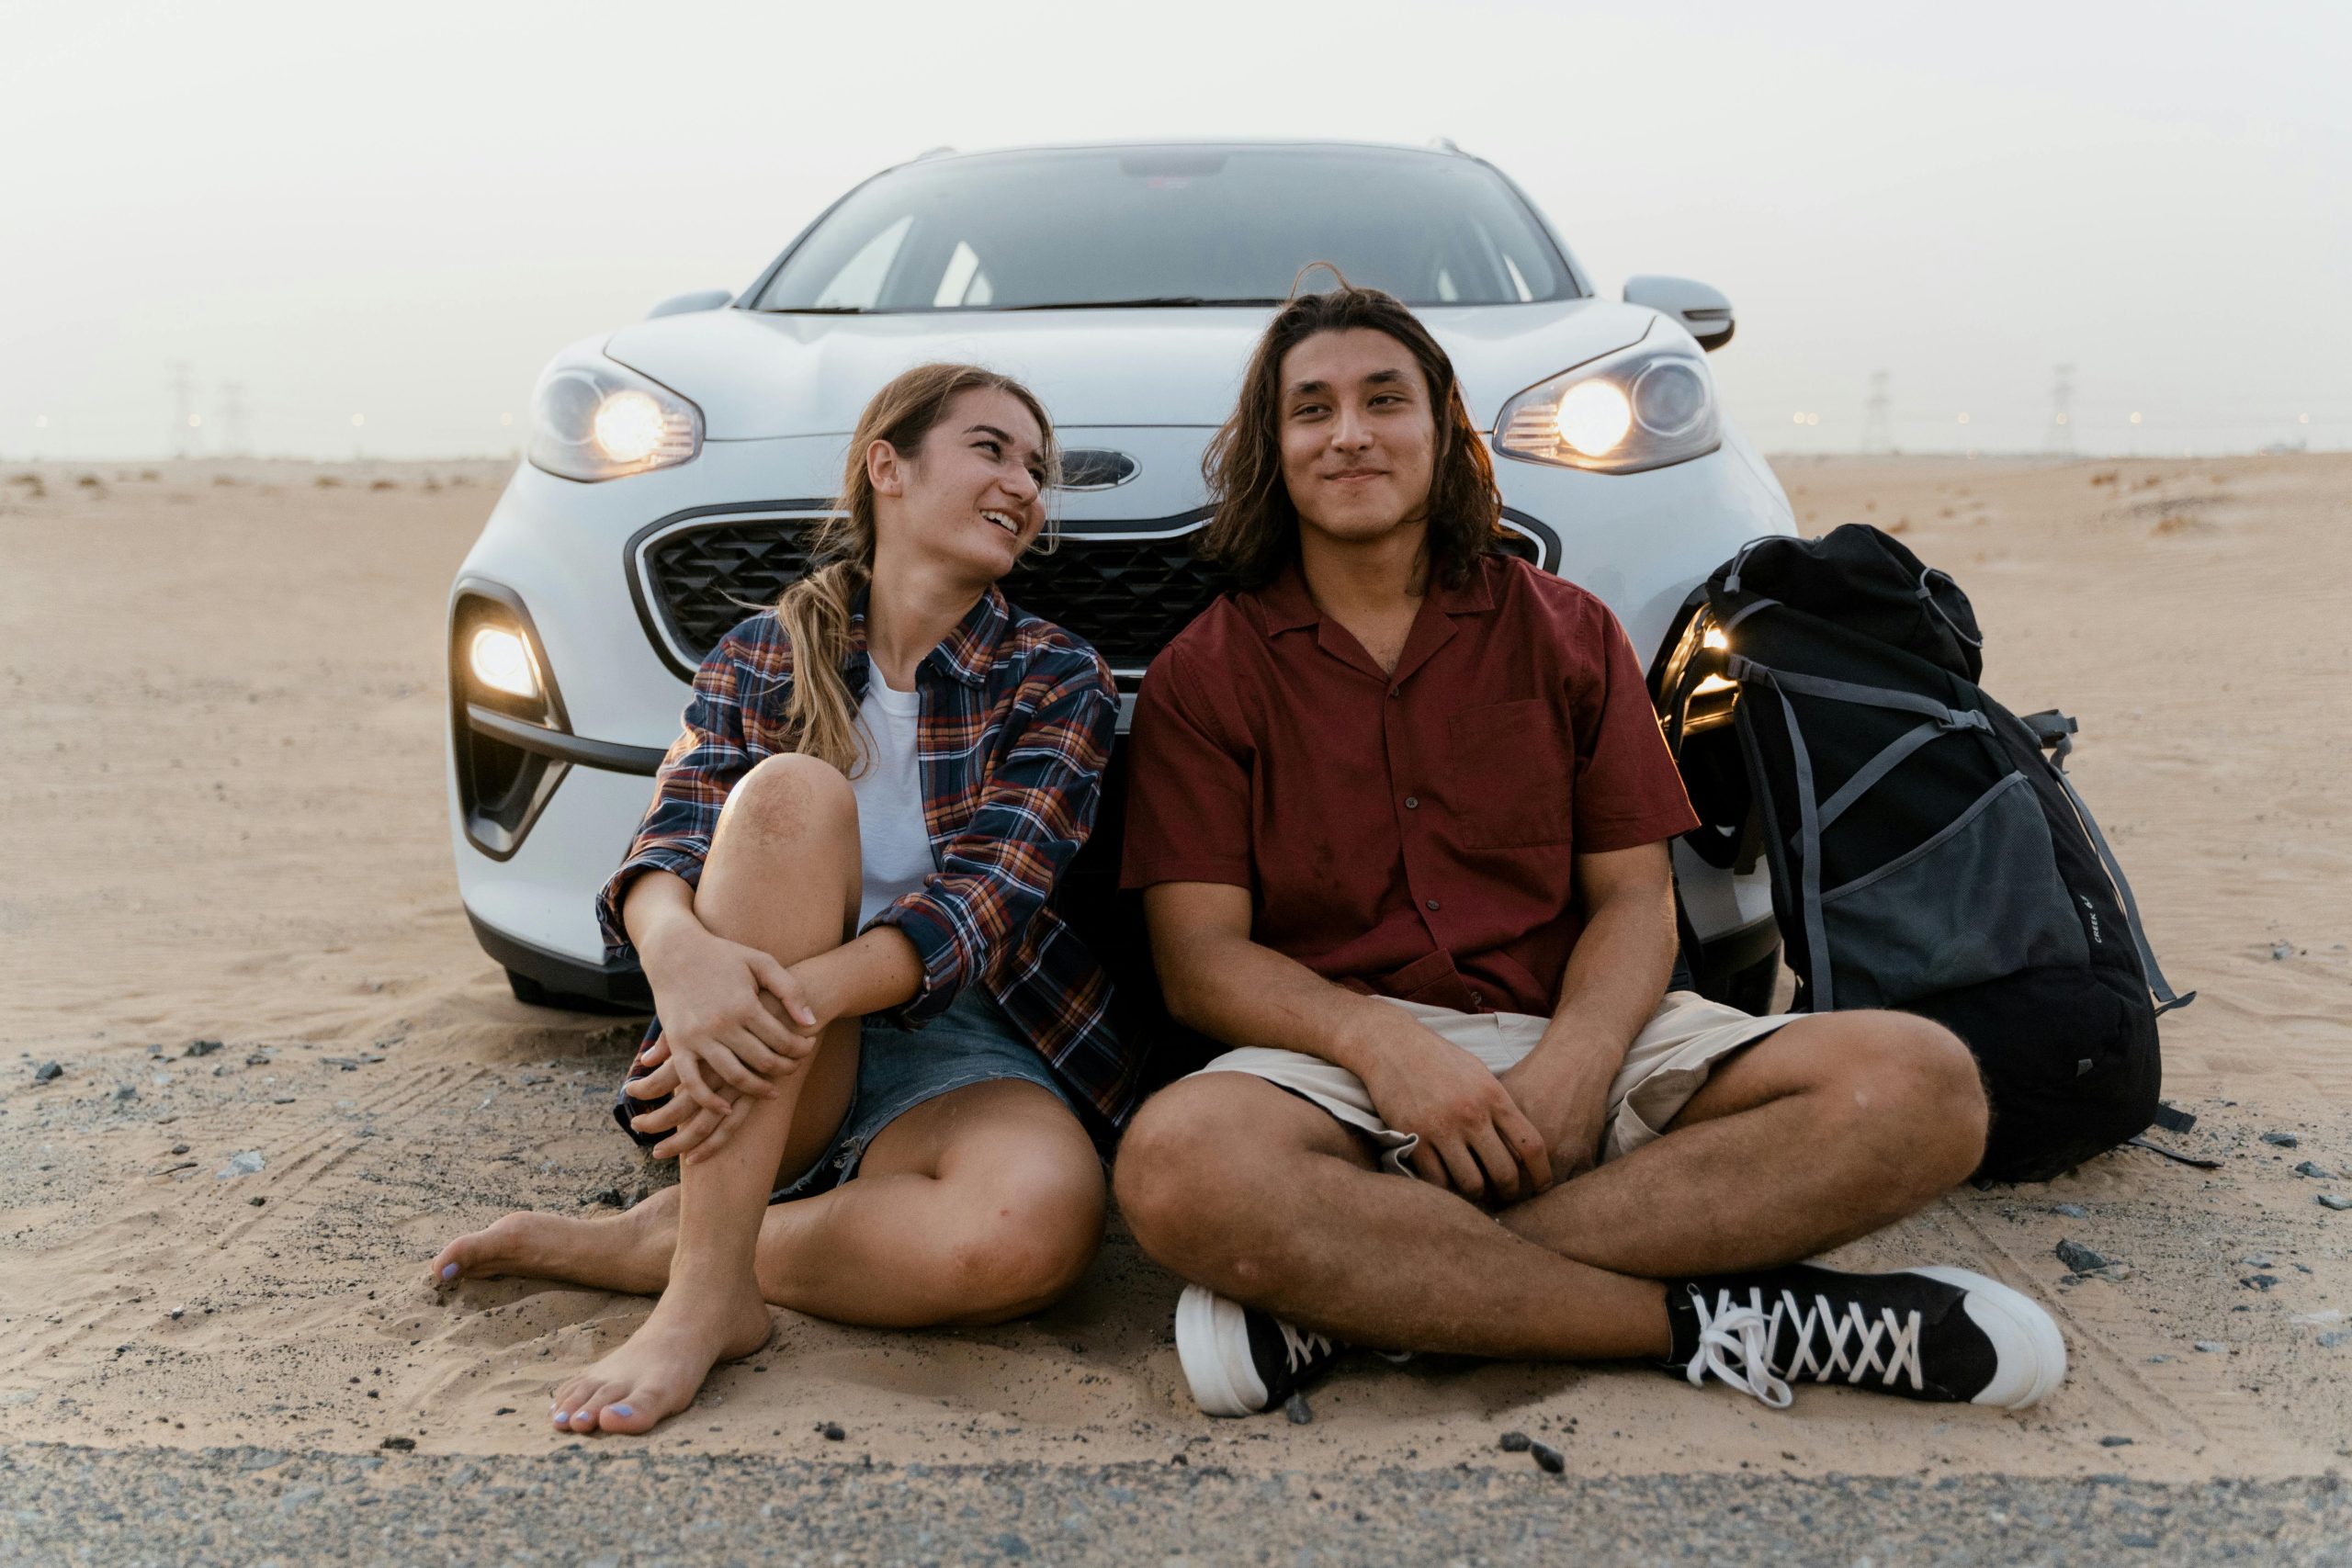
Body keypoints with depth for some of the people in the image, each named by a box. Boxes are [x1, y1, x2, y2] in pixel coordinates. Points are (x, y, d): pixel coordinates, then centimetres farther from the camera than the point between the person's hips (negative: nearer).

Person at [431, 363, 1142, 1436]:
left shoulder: (1057, 682, 2)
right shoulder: (761, 657, 7)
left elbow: (984, 897, -14)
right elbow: (667, 848, -9)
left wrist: (800, 995, -33)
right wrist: (683, 953, -35)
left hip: (955, 1056, 0)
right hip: (759, 1059, 1)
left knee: (1043, 1217, -36)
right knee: (792, 793, -28)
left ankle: (632, 1246, -15)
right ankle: (710, 1289, -32)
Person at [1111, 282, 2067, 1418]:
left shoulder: (1566, 634, 14)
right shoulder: (1202, 676, 7)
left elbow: (1635, 898, 8)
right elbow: (1199, 959, -2)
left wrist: (1572, 1068, -14)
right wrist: (1377, 1040, -23)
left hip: (1572, 1040, 3)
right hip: (1340, 1059, -2)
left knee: (1924, 1087, -23)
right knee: (1178, 1163, -37)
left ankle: (1353, 1300, -30)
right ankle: (1707, 1323, -28)